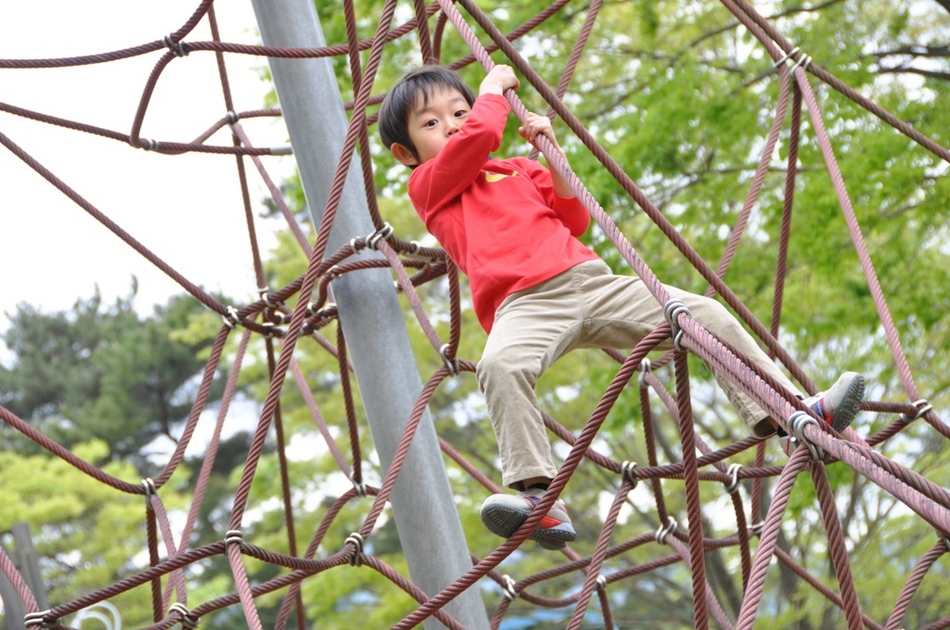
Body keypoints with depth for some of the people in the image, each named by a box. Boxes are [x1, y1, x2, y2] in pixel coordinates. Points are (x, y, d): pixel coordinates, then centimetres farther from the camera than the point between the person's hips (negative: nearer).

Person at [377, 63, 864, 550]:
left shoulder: (518, 172, 33)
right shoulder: (428, 185, 13)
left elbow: (574, 221, 27)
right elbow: (480, 134, -2)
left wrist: (551, 157, 17)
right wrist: (494, 88, 18)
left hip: (592, 282, 6)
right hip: (524, 305, -6)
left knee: (706, 317, -3)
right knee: (499, 364, -39)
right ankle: (538, 496, -44)